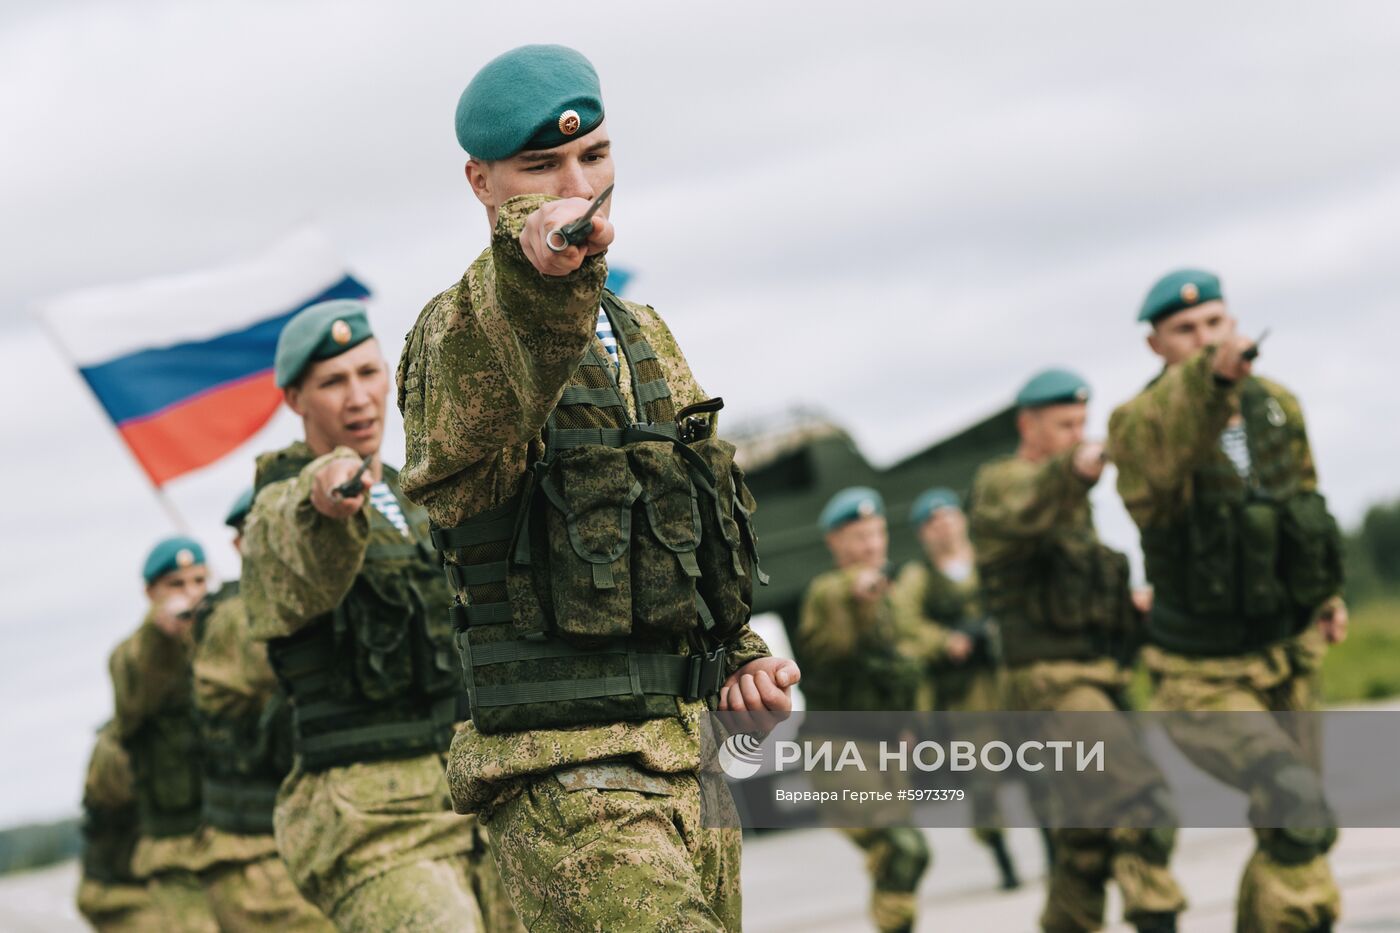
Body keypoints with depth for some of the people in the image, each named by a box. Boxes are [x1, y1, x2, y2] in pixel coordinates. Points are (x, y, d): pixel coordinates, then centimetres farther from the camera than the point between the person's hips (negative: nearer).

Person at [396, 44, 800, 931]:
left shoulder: (647, 337, 18)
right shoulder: (460, 333, -7)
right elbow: (465, 442, -33)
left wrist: (742, 653, 13)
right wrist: (534, 270, -51)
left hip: (692, 753, 8)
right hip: (568, 773, -8)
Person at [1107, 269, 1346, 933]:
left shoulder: (1278, 406, -2)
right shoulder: (1140, 423, -19)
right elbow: (1157, 446, -46)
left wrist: (1325, 592, 9)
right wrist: (1213, 376, -65)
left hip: (1286, 670, 6)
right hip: (1203, 685, -6)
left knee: (1288, 839, 14)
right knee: (1300, 811, -26)